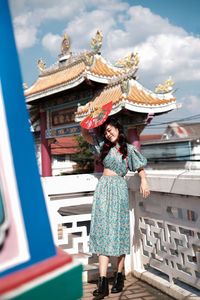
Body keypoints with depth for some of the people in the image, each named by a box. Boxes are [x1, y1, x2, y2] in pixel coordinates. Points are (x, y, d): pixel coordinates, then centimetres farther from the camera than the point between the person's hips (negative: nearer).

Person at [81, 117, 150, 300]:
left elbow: (140, 167, 7)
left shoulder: (128, 149, 4)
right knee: (102, 231, -4)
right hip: (103, 188, 4)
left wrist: (144, 181, -9)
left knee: (119, 231, 0)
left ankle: (119, 276, 13)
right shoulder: (104, 147, 15)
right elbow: (85, 135, 21)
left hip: (118, 189, -3)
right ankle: (103, 283, -7)